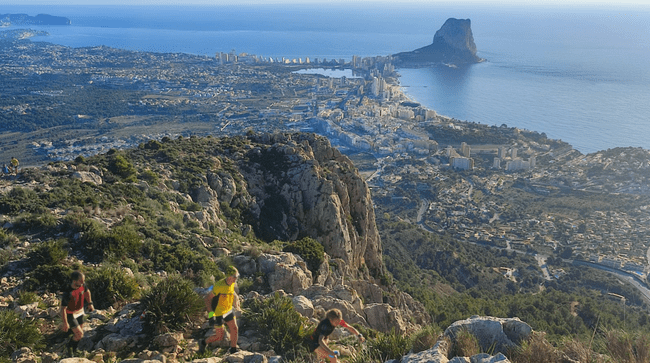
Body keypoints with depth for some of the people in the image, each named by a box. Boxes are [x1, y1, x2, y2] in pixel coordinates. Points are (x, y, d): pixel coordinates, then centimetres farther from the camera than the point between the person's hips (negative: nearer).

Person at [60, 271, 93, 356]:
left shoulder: (82, 285, -17)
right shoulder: (67, 293, -35)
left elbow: (87, 292, 8)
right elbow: (63, 309, -26)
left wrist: (90, 303, 13)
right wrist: (65, 323, -21)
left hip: (80, 312, 6)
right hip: (71, 314, -6)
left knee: (80, 334, 15)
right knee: (79, 334, -6)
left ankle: (73, 350, 37)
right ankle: (70, 346, 25)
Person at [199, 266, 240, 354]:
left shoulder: (232, 284, -6)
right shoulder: (219, 286, -30)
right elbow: (207, 299, -24)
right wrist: (211, 314, -30)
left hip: (228, 310, 7)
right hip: (218, 313, -7)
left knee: (234, 329, 6)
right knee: (219, 336, 2)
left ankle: (233, 349, 27)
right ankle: (203, 342, 28)